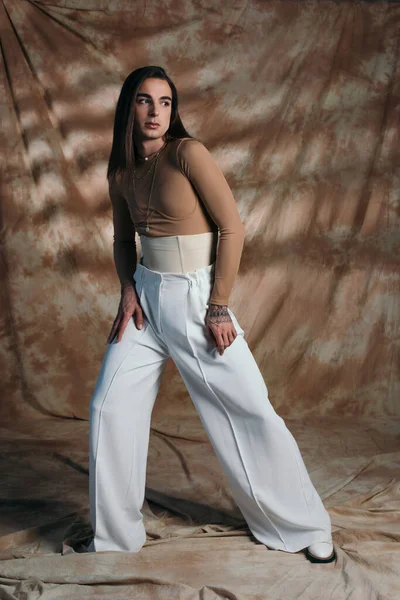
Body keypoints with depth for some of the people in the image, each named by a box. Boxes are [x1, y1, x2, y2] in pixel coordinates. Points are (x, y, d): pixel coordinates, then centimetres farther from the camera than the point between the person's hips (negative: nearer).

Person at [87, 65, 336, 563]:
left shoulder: (187, 152, -13)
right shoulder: (120, 172, 5)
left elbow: (232, 228, -14)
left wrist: (218, 308, -14)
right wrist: (128, 290, 1)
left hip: (196, 299, -5)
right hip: (146, 298, 5)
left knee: (252, 412, -1)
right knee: (108, 408, 3)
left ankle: (304, 527, 19)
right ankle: (114, 535, 22)